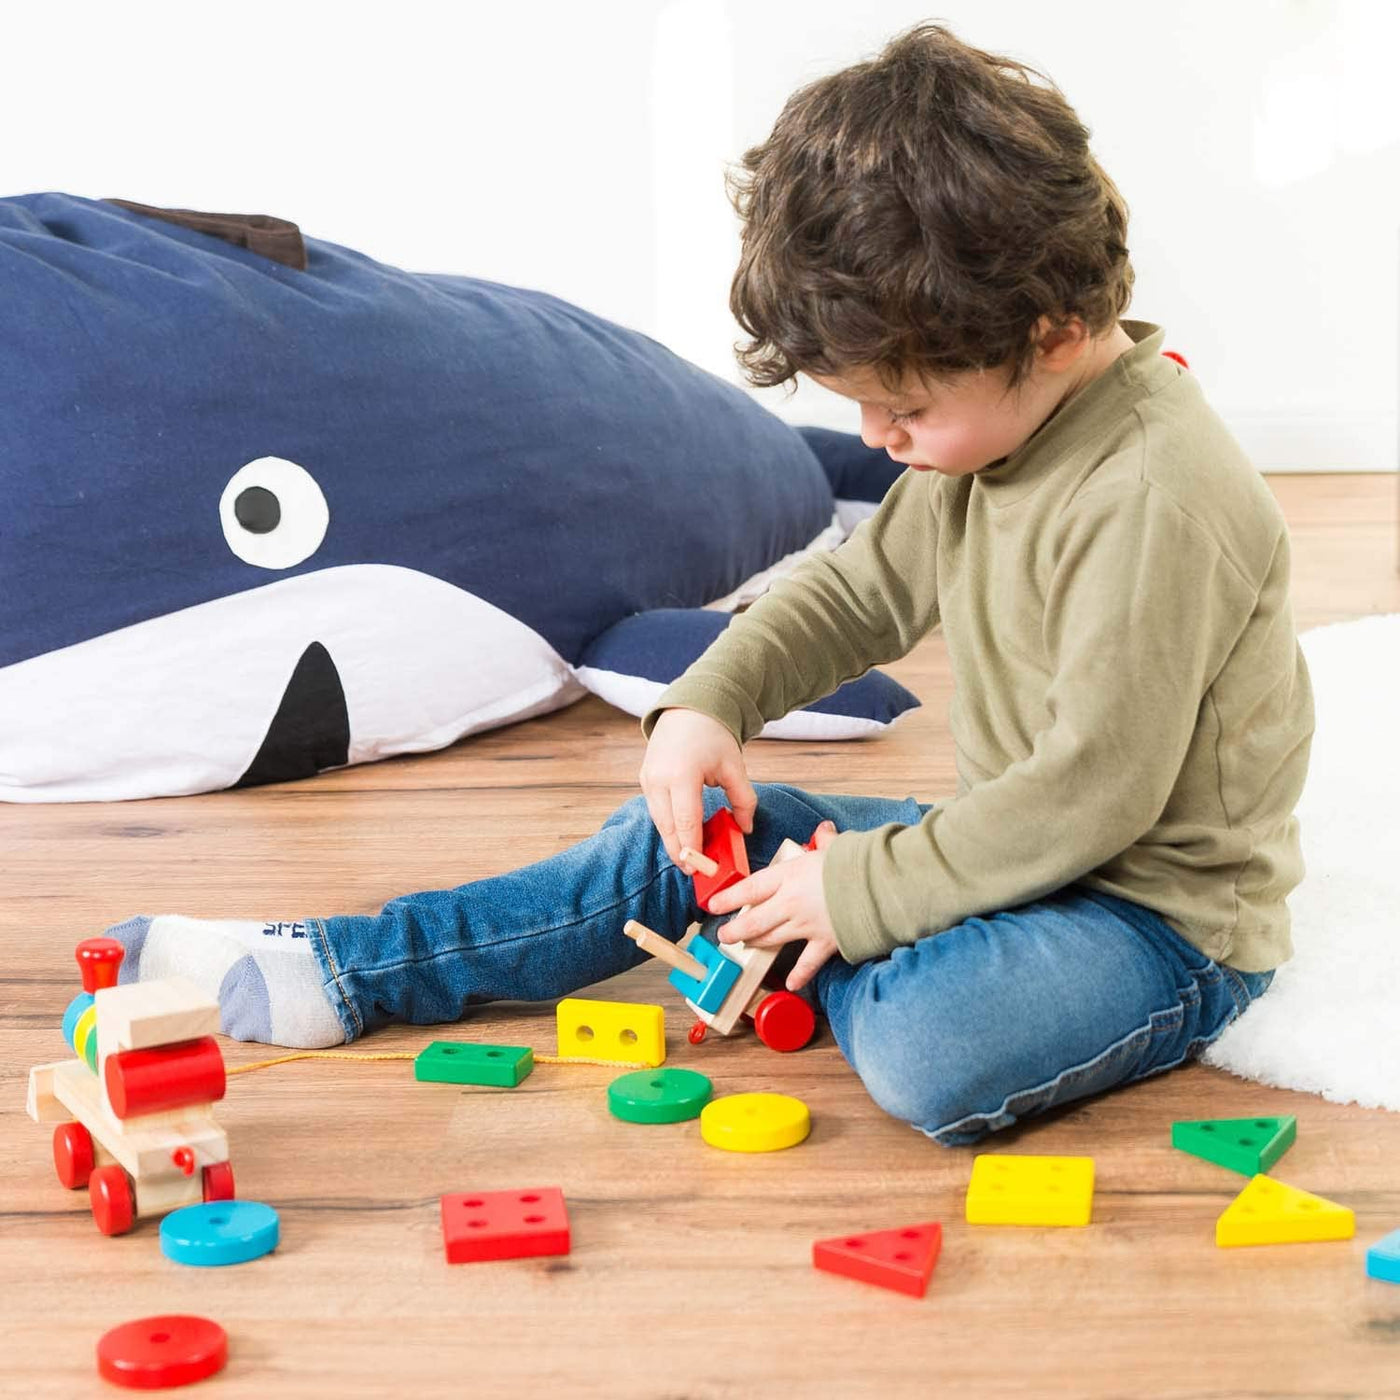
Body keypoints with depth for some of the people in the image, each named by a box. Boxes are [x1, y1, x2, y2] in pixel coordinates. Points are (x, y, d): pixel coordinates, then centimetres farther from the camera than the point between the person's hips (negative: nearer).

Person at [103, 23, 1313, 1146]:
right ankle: (337, 971, 11)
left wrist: (859, 893, -21)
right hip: (1020, 850, 9)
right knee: (695, 834, 6)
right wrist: (710, 702, -2)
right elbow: (869, 586, 14)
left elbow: (1095, 790, -28)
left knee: (933, 1049, -38)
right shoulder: (987, 418, 1)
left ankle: (807, 954, -4)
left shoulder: (1159, 501, -29)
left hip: (1162, 911, -8)